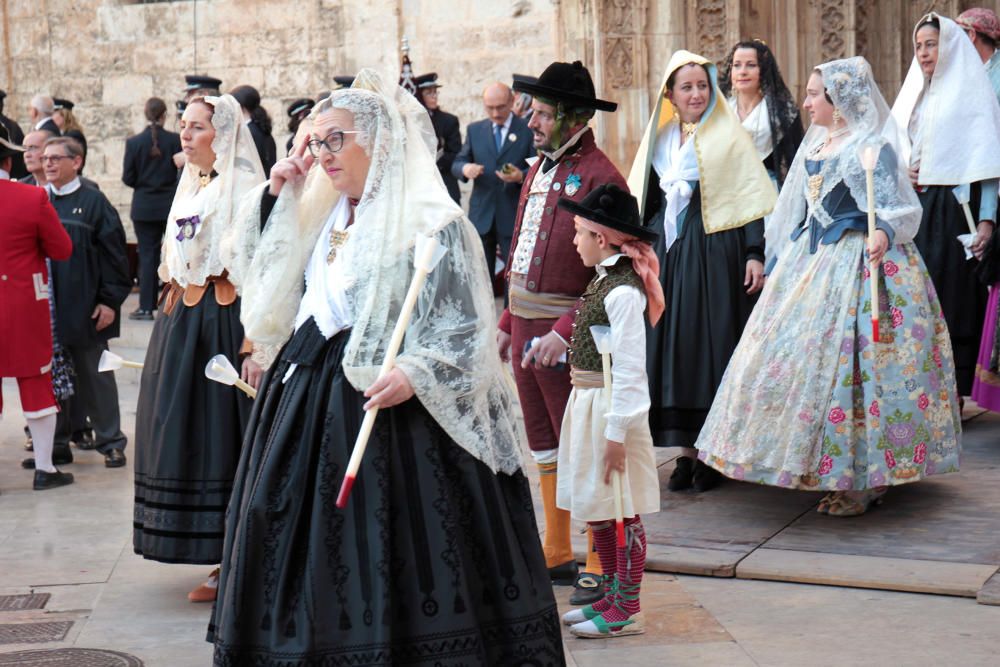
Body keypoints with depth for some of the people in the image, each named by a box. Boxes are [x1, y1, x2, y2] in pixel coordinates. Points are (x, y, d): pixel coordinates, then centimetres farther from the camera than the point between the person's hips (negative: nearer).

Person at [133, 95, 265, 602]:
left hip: (225, 322, -8)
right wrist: (171, 324, 15)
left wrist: (254, 346, -23)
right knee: (187, 436, 10)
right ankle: (222, 561, 19)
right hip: (181, 325, 8)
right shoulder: (188, 188, 15)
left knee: (225, 437, -4)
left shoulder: (244, 188, -10)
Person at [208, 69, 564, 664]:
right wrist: (279, 199, 14)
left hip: (390, 408, -8)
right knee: (310, 545, 10)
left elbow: (467, 326, -13)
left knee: (387, 555, -6)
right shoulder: (324, 218, 15)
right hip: (313, 406, 8)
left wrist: (416, 374, -28)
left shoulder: (434, 225, -10)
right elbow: (268, 279, 23)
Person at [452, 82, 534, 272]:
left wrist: (521, 177, -24)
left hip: (514, 216, -3)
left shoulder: (528, 131, -1)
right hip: (481, 217, 4)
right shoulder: (474, 130, 11)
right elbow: (456, 164, 11)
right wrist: (465, 168, -13)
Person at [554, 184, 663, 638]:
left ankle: (627, 611, 9)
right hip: (588, 403, 10)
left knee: (621, 512, 0)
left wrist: (617, 432, -22)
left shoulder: (623, 292, -20)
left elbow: (629, 369, -22)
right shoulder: (605, 281, 9)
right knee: (597, 511, 18)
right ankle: (611, 597, 31)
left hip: (612, 407, -10)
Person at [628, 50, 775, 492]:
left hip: (714, 252, -5)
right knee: (671, 346, 3)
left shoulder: (729, 137, 0)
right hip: (666, 254, 5)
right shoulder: (658, 140, 14)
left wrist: (755, 254, -13)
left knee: (711, 344, -3)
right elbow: (641, 204, 19)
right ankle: (687, 451, 10)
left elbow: (753, 200, -5)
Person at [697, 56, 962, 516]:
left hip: (859, 265, -9)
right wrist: (778, 262, 25)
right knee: (798, 356, 6)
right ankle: (832, 472, 16)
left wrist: (885, 233, -34)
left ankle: (865, 480, 1)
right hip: (812, 263, 9)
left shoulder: (874, 147, -9)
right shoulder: (814, 147, 16)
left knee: (853, 363, -8)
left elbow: (900, 207, -14)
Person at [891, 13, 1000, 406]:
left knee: (954, 297, -4)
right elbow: (896, 146, 22)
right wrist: (903, 171, -1)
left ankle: (953, 394, 1)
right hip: (914, 207, 6)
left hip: (955, 207, -6)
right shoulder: (914, 93, 15)